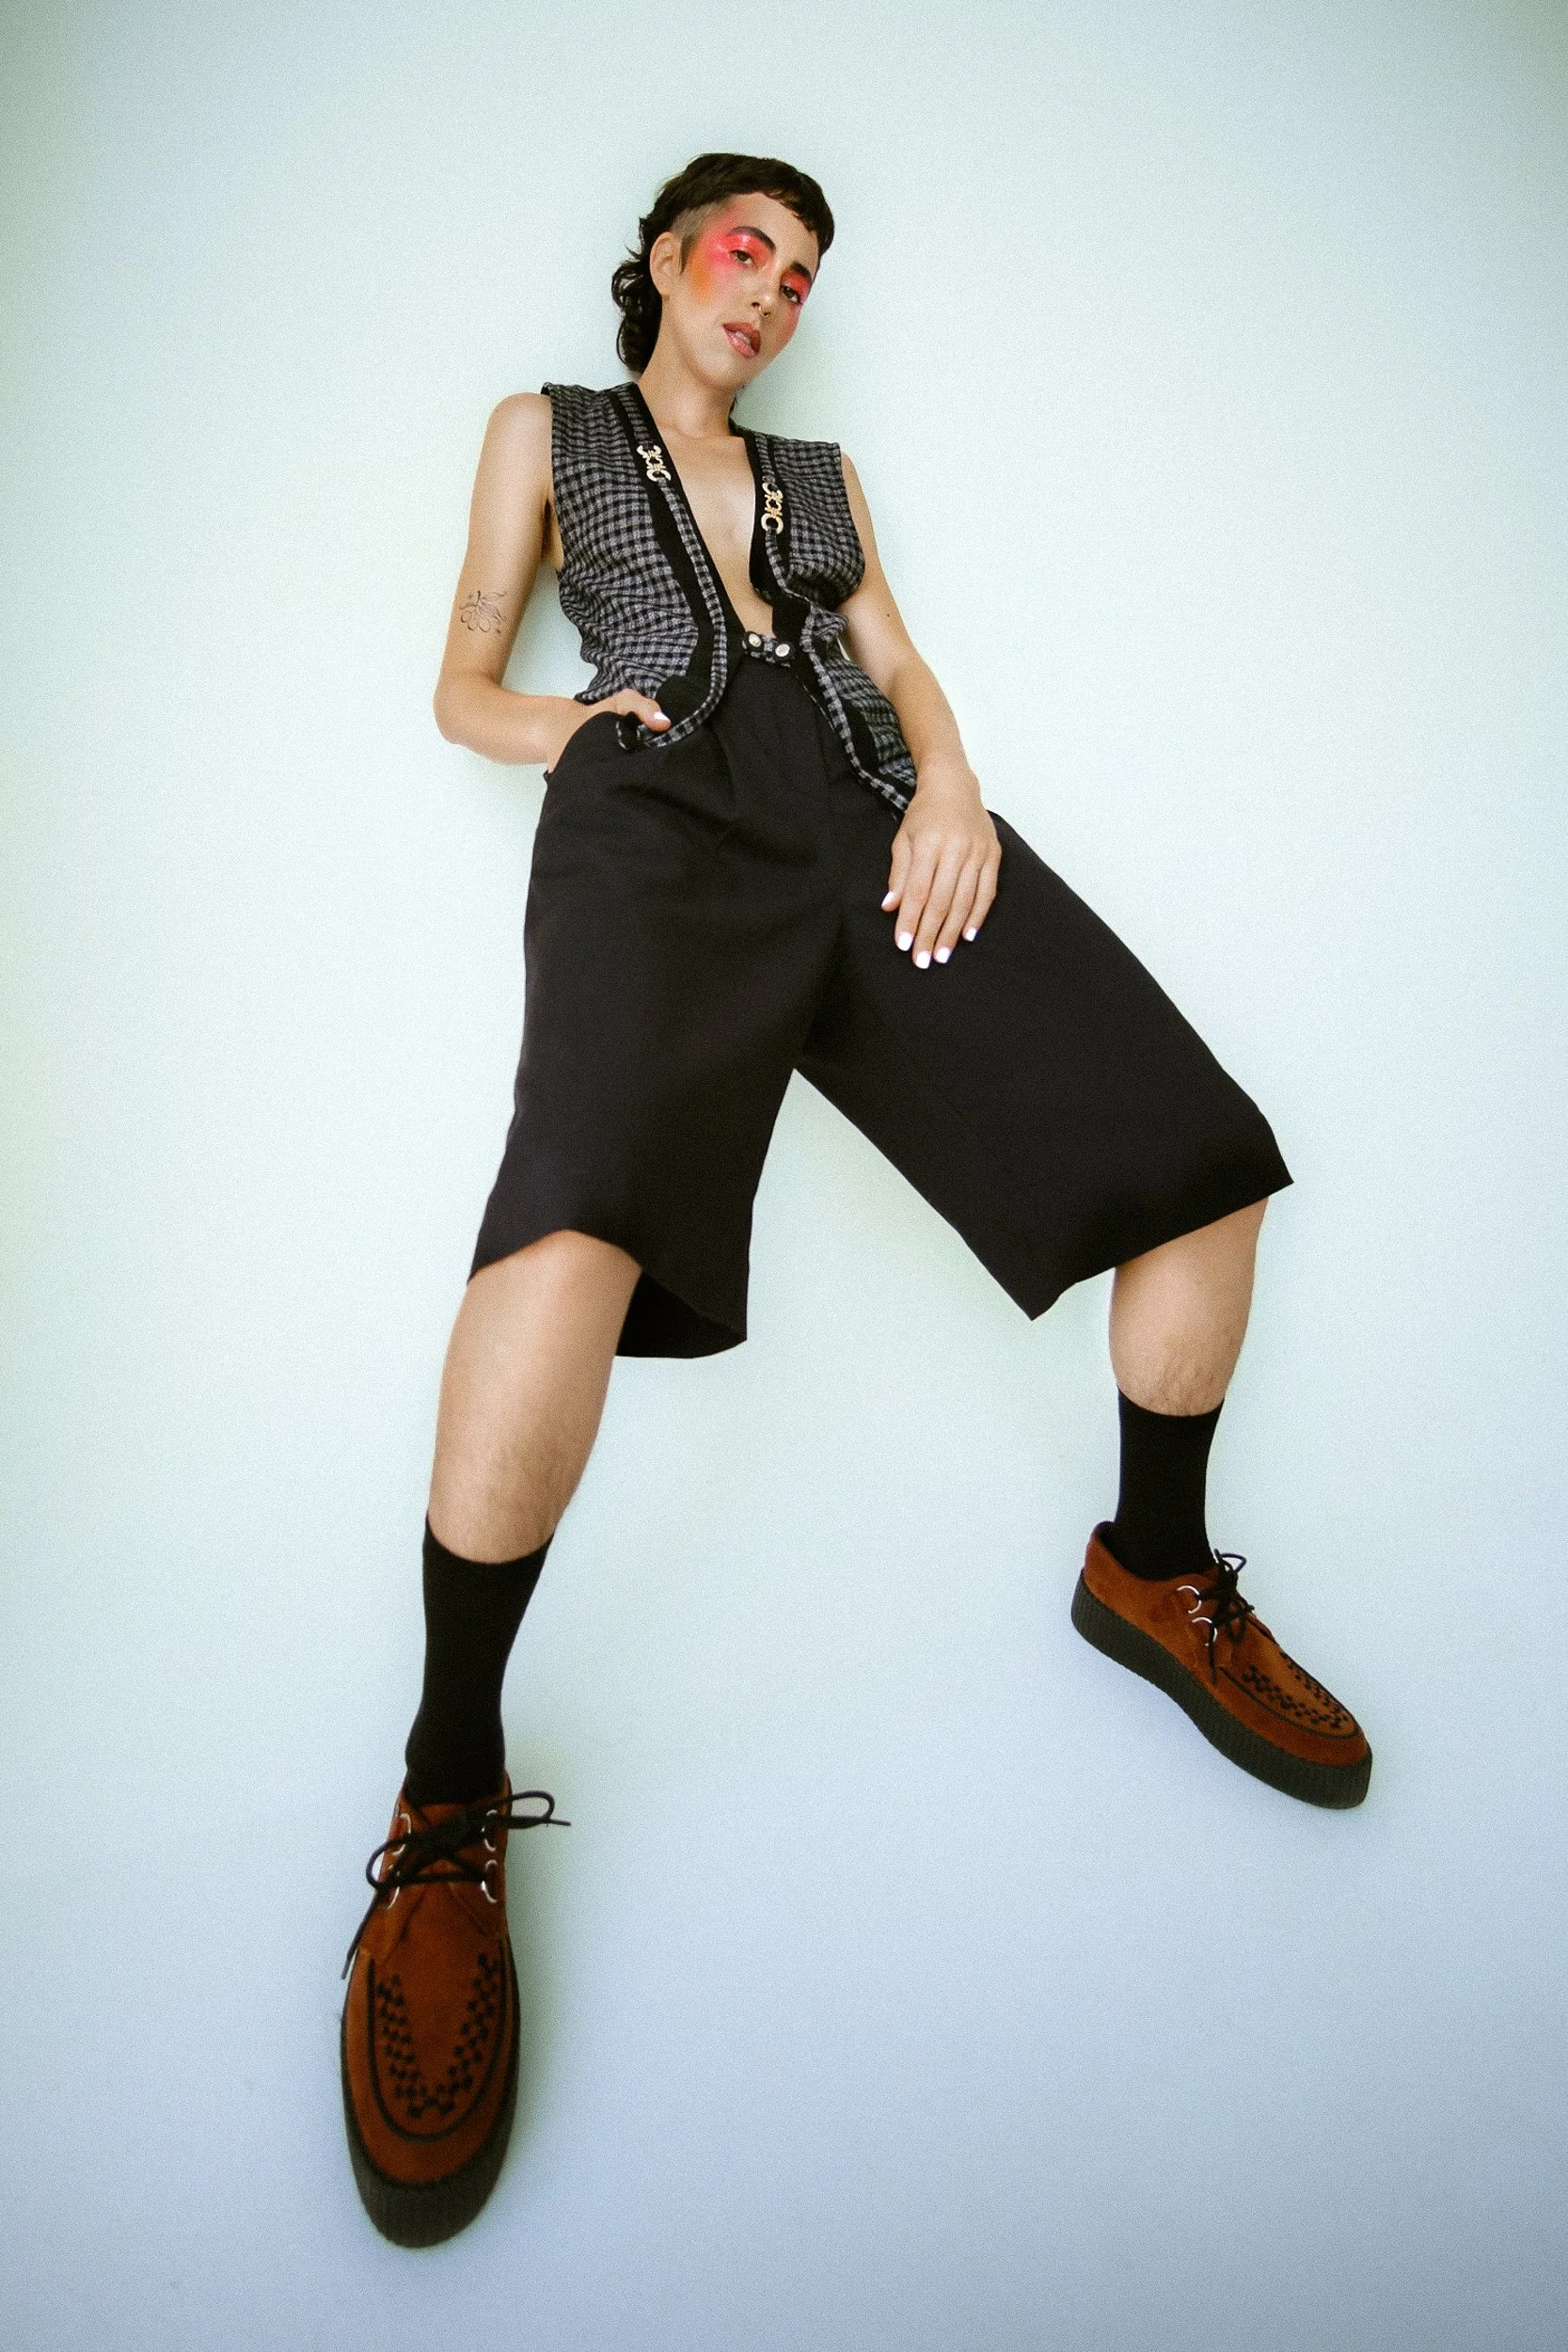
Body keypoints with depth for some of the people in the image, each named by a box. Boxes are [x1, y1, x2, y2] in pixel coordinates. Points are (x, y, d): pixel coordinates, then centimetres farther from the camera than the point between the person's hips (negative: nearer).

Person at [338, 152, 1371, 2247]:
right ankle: (450, 1801, -24)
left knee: (1205, 1166, -15)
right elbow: (462, 690, 20)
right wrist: (555, 720, -4)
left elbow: (904, 665, 22)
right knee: (582, 1223, -37)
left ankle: (1153, 1571, 10)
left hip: (873, 815, 5)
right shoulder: (549, 431, 26)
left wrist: (949, 781, -1)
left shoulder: (825, 474, 35)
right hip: (667, 811, -4)